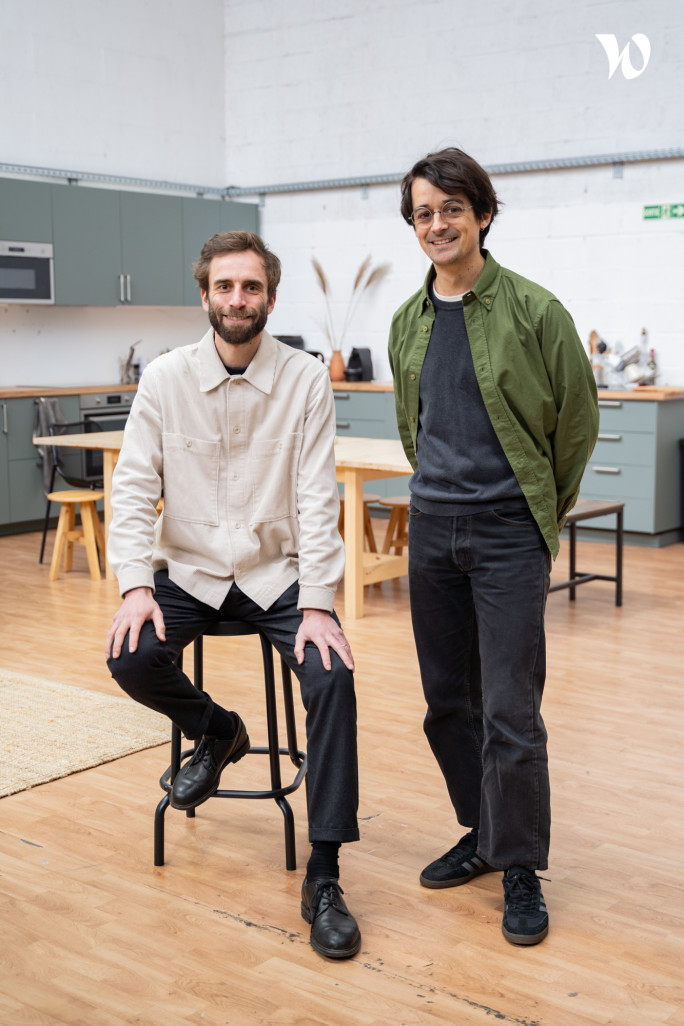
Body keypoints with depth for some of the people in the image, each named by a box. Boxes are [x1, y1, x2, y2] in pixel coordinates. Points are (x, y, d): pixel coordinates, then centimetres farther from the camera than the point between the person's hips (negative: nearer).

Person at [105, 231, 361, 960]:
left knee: (332, 678, -25)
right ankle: (217, 732, 12)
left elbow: (317, 498, -11)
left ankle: (323, 877, -14)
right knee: (129, 659, -24)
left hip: (278, 573, -1)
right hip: (189, 570, 2)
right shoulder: (166, 377, -4)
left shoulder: (305, 380, -7)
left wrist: (317, 604, -20)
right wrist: (136, 585, -19)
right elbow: (134, 486, -5)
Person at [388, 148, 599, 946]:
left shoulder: (533, 310, -8)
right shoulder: (409, 320, 8)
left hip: (508, 532, -5)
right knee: (446, 700, 12)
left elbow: (577, 417, 1)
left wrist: (544, 507, 7)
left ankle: (521, 871, 11)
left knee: (509, 710, -4)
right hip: (432, 527, 6)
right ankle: (483, 833, 31)